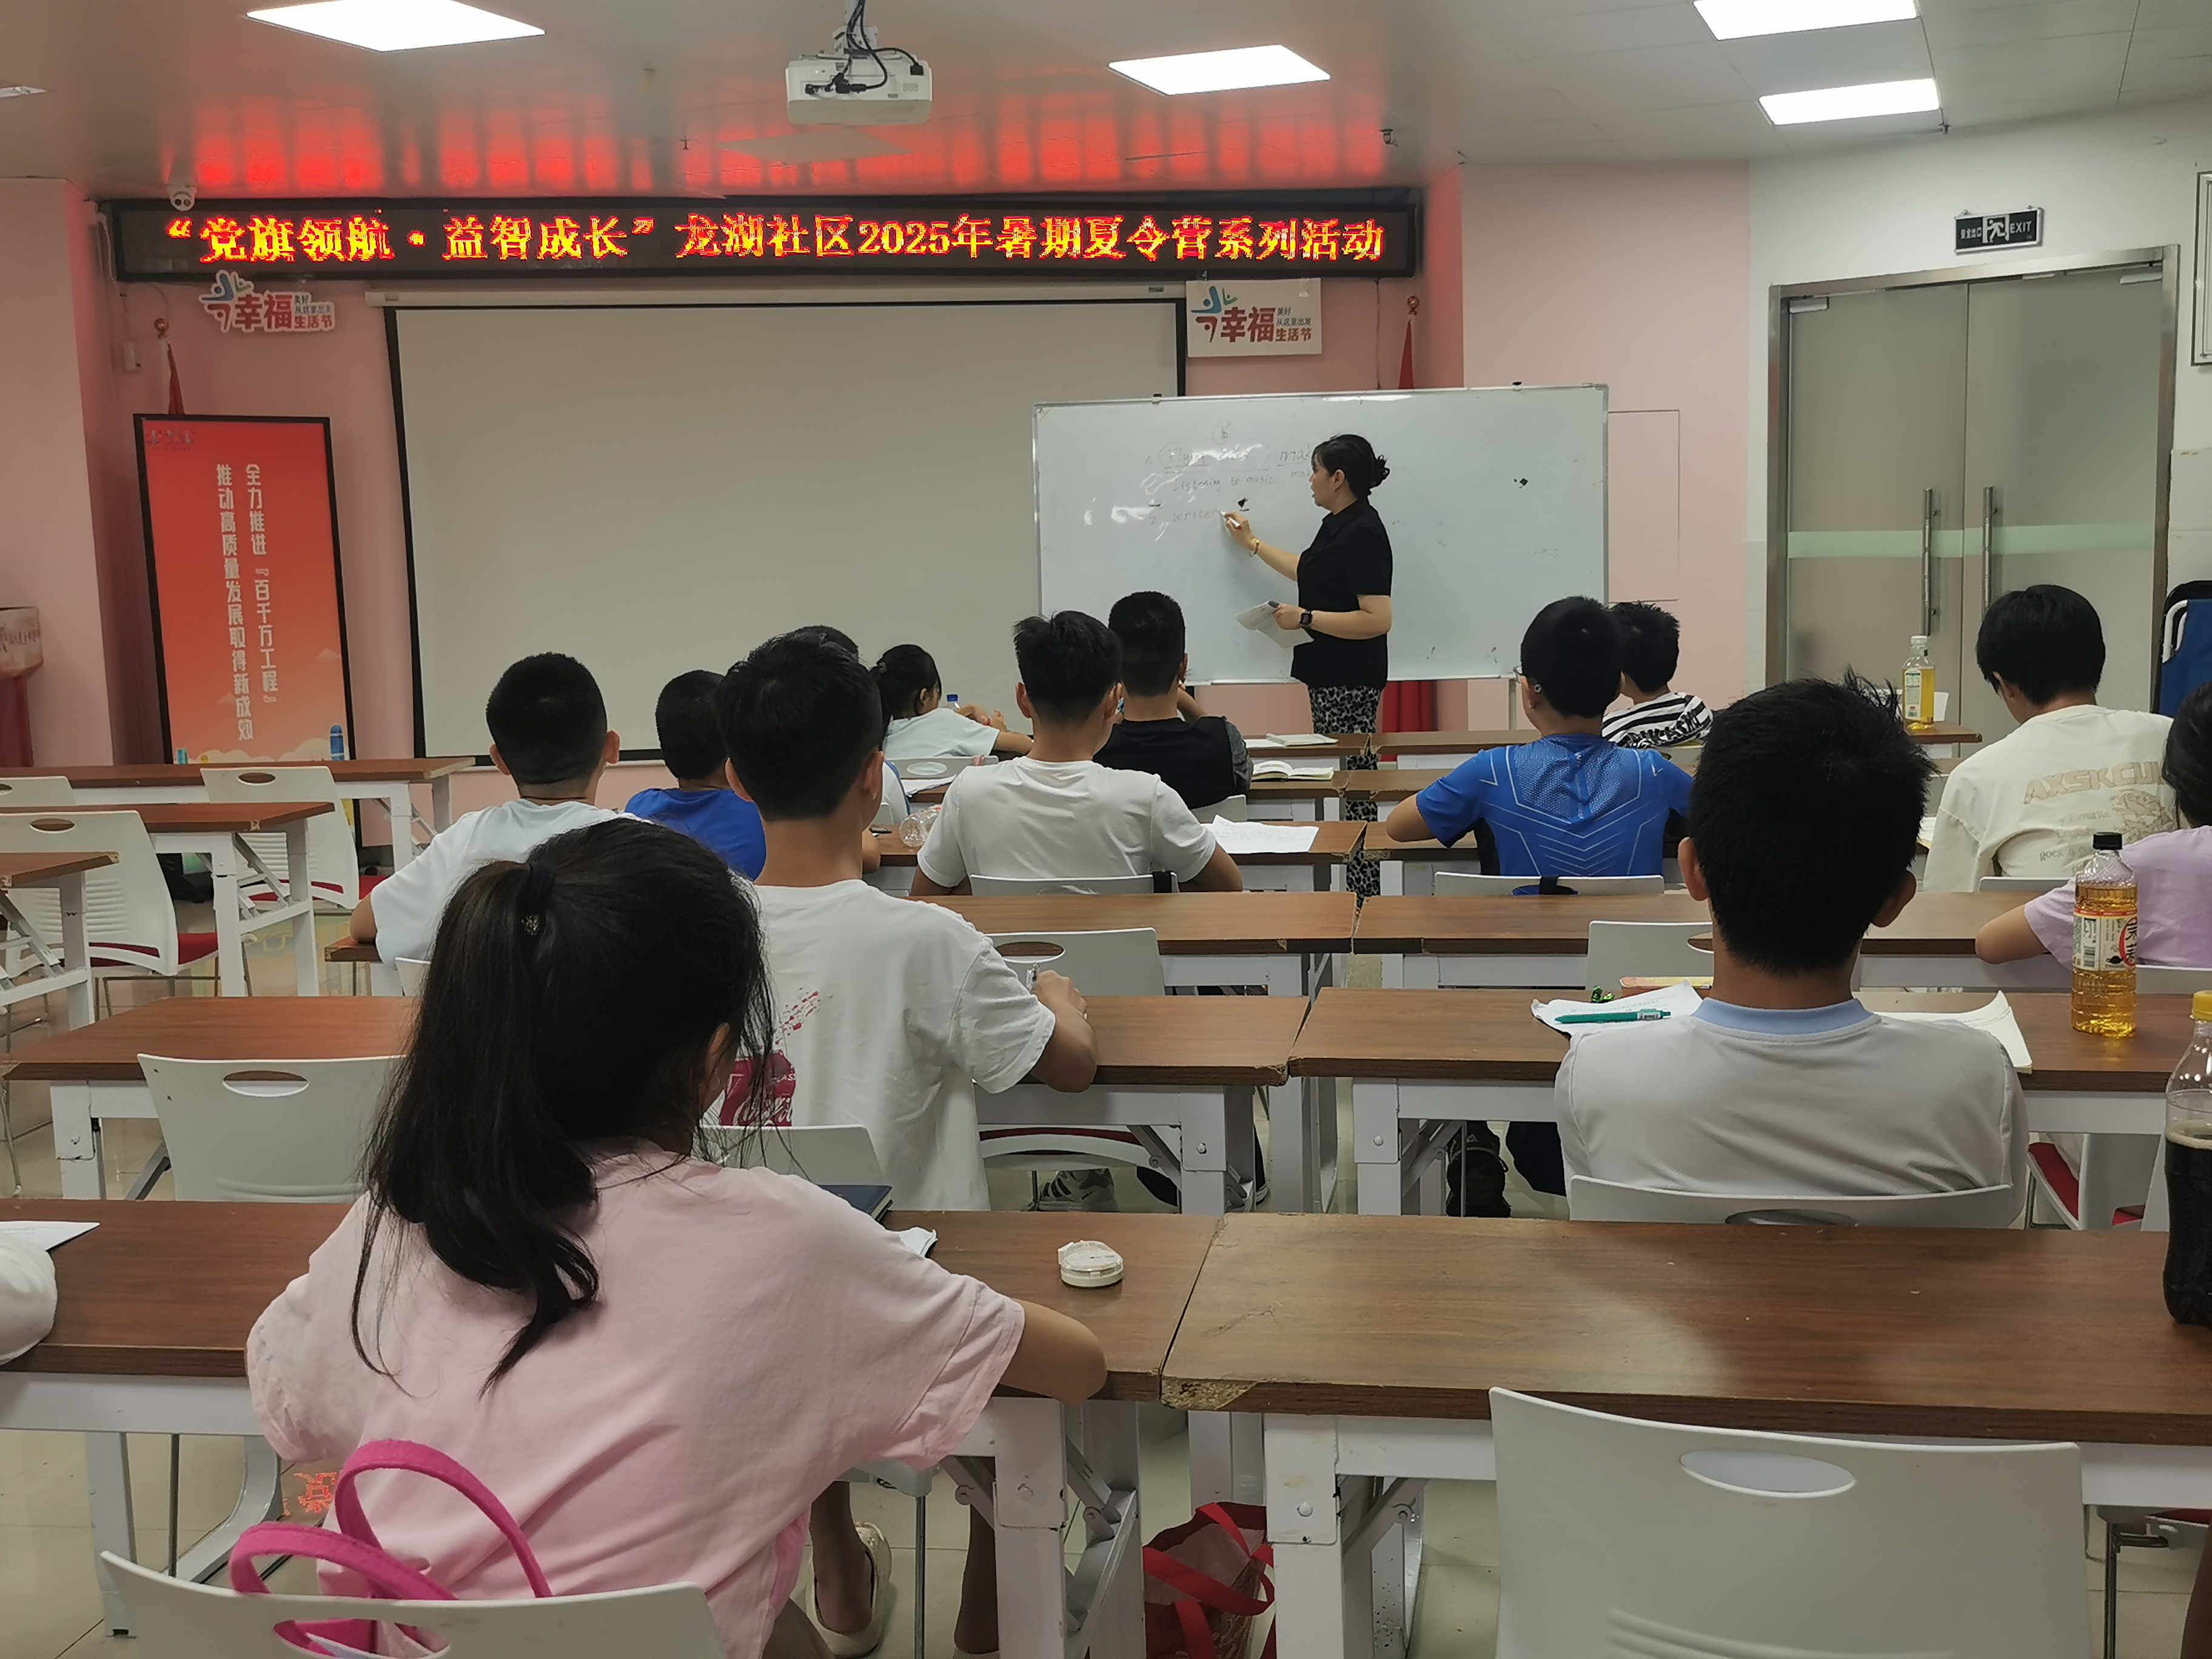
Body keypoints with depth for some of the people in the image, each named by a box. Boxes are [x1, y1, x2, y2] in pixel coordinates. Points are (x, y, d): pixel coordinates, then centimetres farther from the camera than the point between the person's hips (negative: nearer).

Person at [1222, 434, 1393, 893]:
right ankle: (1348, 889, 19)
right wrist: (1252, 544, 37)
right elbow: (1309, 571, 31)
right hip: (1329, 675, 10)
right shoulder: (1338, 524, 11)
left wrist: (1306, 618, -21)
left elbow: (1377, 619, -25)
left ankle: (1363, 897, -1)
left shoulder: (1362, 533, -19)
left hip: (1349, 682, -10)